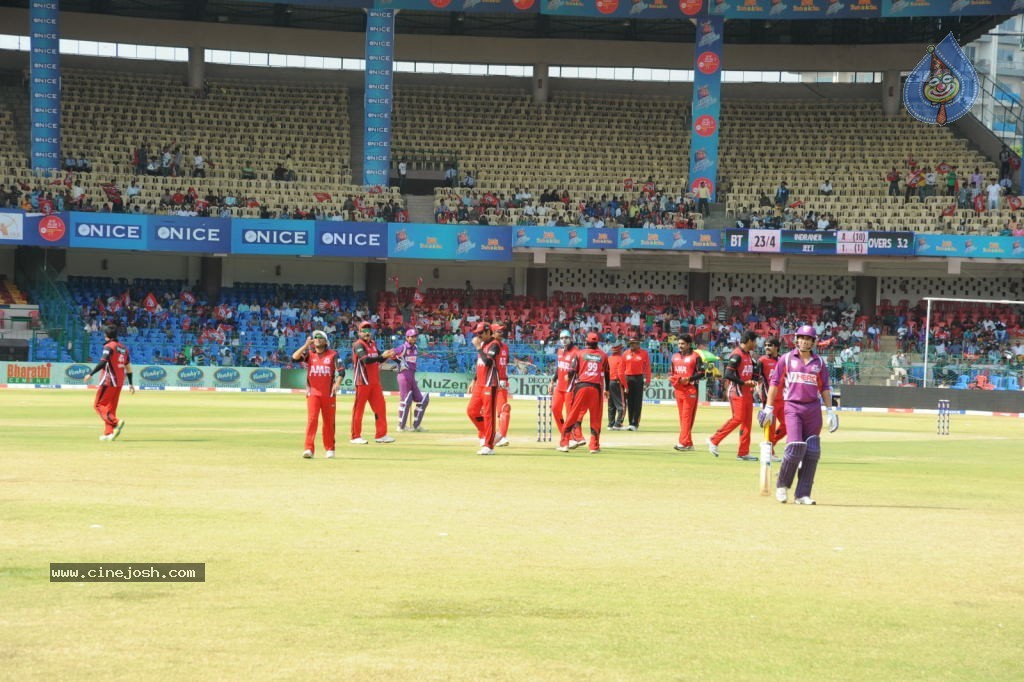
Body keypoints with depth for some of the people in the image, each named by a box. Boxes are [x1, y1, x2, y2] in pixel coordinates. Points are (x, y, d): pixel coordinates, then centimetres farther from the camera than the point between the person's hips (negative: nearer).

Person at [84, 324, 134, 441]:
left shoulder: (109, 346, -9)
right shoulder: (123, 347, 15)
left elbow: (103, 362, -23)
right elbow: (128, 366, 17)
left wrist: (91, 374, -23)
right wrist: (131, 384, 20)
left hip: (108, 380, -8)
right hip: (119, 382, 8)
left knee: (98, 405, -4)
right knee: (111, 407, 13)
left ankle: (116, 422, -23)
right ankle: (108, 433, 9)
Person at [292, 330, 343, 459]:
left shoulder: (333, 354, 3)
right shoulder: (309, 353, 6)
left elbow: (341, 370, -5)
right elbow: (295, 357, -11)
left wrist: (337, 383, -21)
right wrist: (306, 345, -14)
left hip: (329, 393, 0)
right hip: (313, 393, 0)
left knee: (329, 421, 7)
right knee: (311, 419, -12)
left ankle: (329, 449, 18)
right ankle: (309, 449, -16)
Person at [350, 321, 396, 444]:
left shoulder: (373, 344, 14)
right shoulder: (358, 345, -11)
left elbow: (379, 359, 14)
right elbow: (366, 360, -25)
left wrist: (387, 356, -6)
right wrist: (382, 356, -31)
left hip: (375, 381, 8)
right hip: (363, 382, -8)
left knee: (380, 407, 6)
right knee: (359, 408, -1)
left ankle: (381, 434, 12)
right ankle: (355, 437, 3)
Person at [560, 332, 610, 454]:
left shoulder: (579, 353, 3)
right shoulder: (603, 355, 9)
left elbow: (572, 371, -3)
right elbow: (607, 373, 13)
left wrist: (570, 386, 7)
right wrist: (606, 389, 23)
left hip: (581, 386, -1)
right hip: (597, 388, 1)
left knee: (573, 415, 4)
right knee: (596, 417, 7)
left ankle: (564, 444, 3)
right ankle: (594, 446, 6)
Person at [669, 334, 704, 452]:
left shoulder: (695, 356, -5)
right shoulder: (675, 356, 15)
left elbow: (701, 372, -8)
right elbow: (671, 371, 23)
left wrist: (689, 379, -20)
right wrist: (672, 379, 2)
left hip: (690, 390, -7)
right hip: (678, 389, 7)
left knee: (687, 416, -10)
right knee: (682, 417, 8)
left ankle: (683, 443, -15)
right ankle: (688, 443, 13)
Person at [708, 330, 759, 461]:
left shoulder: (748, 355, 15)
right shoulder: (737, 355, -14)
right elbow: (728, 374, -21)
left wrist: (752, 382, 6)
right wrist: (744, 382, -21)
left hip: (747, 392, 9)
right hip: (737, 391, -9)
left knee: (747, 421, 6)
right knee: (738, 418, -14)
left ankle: (743, 453, 9)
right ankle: (714, 440, -3)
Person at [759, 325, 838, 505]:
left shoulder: (819, 362, 11)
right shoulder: (786, 359, 4)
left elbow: (825, 388, 14)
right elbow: (775, 383, 4)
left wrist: (830, 411, 7)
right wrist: (769, 407, 0)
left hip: (813, 408, 3)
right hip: (792, 407, -3)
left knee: (812, 452, -1)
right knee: (795, 447, -17)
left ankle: (802, 494, 4)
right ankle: (782, 485, 5)